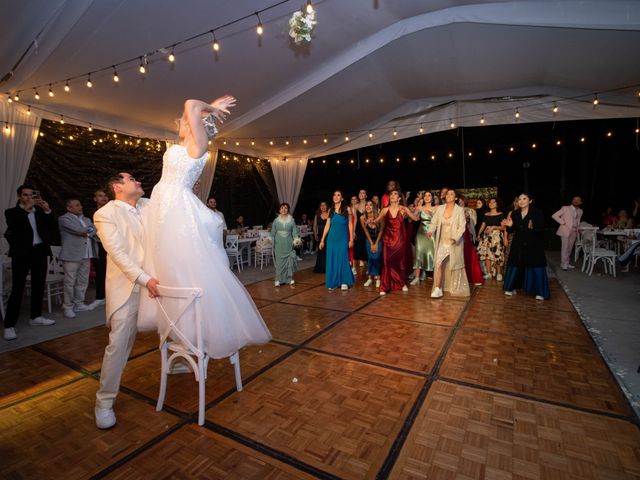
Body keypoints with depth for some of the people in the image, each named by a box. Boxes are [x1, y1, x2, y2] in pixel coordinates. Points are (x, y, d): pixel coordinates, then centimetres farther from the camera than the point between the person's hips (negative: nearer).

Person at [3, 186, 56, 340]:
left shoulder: (40, 211, 12)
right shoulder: (12, 212, 2)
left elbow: (52, 228, 3)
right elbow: (13, 226, -17)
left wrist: (47, 211, -10)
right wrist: (26, 208, -21)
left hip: (40, 252, 4)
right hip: (22, 254, -4)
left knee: (39, 286, 11)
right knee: (17, 289, -6)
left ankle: (35, 317, 23)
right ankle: (9, 325, -1)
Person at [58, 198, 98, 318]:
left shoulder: (86, 219, 21)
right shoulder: (63, 218, -1)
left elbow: (93, 230, 7)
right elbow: (79, 230, -14)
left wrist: (86, 233, -10)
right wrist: (88, 230, 3)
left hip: (86, 255, 6)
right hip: (72, 255, -6)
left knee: (83, 281, 10)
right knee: (70, 282, -3)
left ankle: (79, 304, 19)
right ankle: (68, 307, 5)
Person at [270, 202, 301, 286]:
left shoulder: (291, 220, 4)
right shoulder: (276, 221, 4)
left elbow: (295, 232, 3)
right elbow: (273, 233, 7)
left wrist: (297, 240, -11)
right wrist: (270, 241, -4)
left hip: (289, 245, 1)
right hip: (279, 245, 0)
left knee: (290, 260, 3)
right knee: (279, 261, -1)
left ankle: (290, 278, 16)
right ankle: (279, 280, 7)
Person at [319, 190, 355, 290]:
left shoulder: (347, 209, 0)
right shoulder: (331, 210, 7)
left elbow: (350, 224, -1)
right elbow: (327, 225, 8)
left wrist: (351, 239, -6)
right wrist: (322, 240, 6)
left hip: (343, 239, -3)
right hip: (332, 238, 3)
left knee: (342, 259, 0)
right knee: (332, 260, 5)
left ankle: (344, 282, 14)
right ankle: (333, 282, 17)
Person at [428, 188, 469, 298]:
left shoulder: (460, 210, -6)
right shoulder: (440, 208, 3)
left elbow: (462, 226, -11)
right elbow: (434, 222, 3)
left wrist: (456, 238, -26)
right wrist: (431, 231, -17)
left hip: (454, 242, -2)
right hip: (442, 242, 2)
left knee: (455, 265, 10)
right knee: (439, 263, -7)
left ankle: (456, 288, 29)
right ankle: (438, 289, -3)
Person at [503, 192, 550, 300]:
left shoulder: (537, 213, -10)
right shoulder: (515, 213, 2)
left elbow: (541, 229, -14)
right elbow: (512, 230, 6)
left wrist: (532, 228, -34)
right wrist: (510, 225, -16)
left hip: (533, 245, -4)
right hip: (518, 244, 4)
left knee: (535, 267, 0)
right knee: (515, 266, 8)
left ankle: (539, 292, 12)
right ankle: (512, 287, 21)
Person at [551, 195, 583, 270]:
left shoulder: (580, 211, 13)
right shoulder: (565, 208, -5)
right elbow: (554, 216, -9)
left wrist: (578, 228, 15)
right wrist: (562, 222, -11)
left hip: (574, 232, 6)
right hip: (565, 231, -6)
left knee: (569, 249, 10)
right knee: (564, 248, -5)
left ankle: (567, 263, 20)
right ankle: (563, 264, 3)